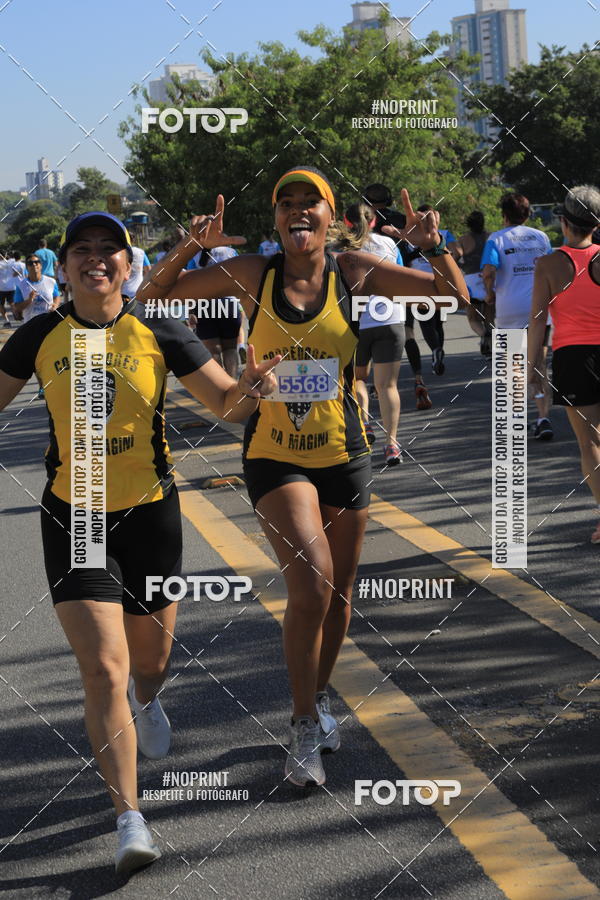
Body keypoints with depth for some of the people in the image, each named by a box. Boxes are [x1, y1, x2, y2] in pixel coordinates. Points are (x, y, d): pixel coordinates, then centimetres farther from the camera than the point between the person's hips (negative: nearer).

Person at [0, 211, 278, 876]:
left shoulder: (159, 334, -6)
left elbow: (227, 403, -2)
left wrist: (250, 389, -24)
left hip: (148, 512, 1)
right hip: (72, 517, -1)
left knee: (150, 659, 17)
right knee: (103, 669, -13)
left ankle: (146, 700, 57)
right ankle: (129, 820, -5)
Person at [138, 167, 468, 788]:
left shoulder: (355, 272, -4)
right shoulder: (252, 274, -4)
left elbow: (456, 297, 0)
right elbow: (154, 294, 3)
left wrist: (434, 247, -18)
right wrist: (190, 248, -14)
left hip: (344, 454, 2)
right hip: (275, 455, -2)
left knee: (337, 591, 14)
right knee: (310, 583, -20)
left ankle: (318, 699, 41)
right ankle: (304, 727, -3)